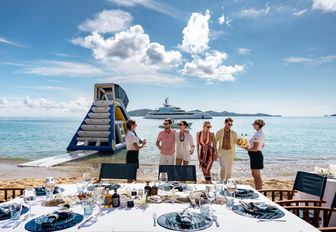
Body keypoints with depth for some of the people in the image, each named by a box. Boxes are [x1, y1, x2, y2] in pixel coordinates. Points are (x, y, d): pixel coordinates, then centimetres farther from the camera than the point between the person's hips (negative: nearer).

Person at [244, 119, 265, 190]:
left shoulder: (257, 134, -20)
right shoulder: (261, 133, 11)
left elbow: (255, 149, -25)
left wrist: (247, 148, -9)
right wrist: (249, 146, 16)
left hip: (255, 155, -11)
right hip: (257, 155, 11)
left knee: (256, 175, 0)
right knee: (256, 175, 19)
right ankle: (258, 191, 28)